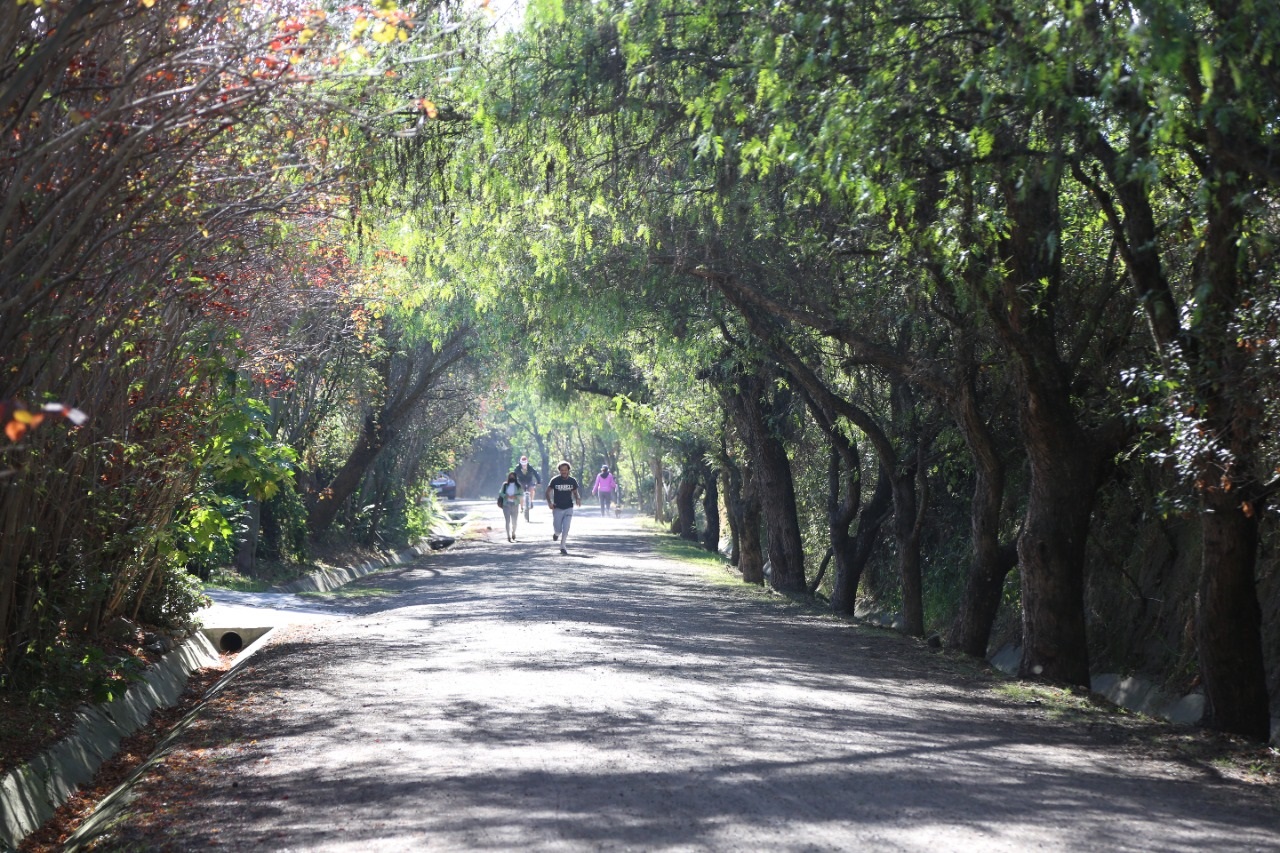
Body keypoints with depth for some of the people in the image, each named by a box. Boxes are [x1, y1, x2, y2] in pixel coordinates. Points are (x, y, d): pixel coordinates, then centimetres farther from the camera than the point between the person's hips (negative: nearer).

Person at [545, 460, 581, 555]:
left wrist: (577, 499, -8)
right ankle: (556, 533, 36)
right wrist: (549, 502, -13)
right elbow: (548, 491, 2)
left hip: (568, 508, 1)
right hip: (557, 508, -1)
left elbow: (575, 492, 14)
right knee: (558, 529, -1)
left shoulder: (572, 481, 2)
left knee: (565, 529, -7)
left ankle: (563, 546, 7)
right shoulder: (555, 480, -5)